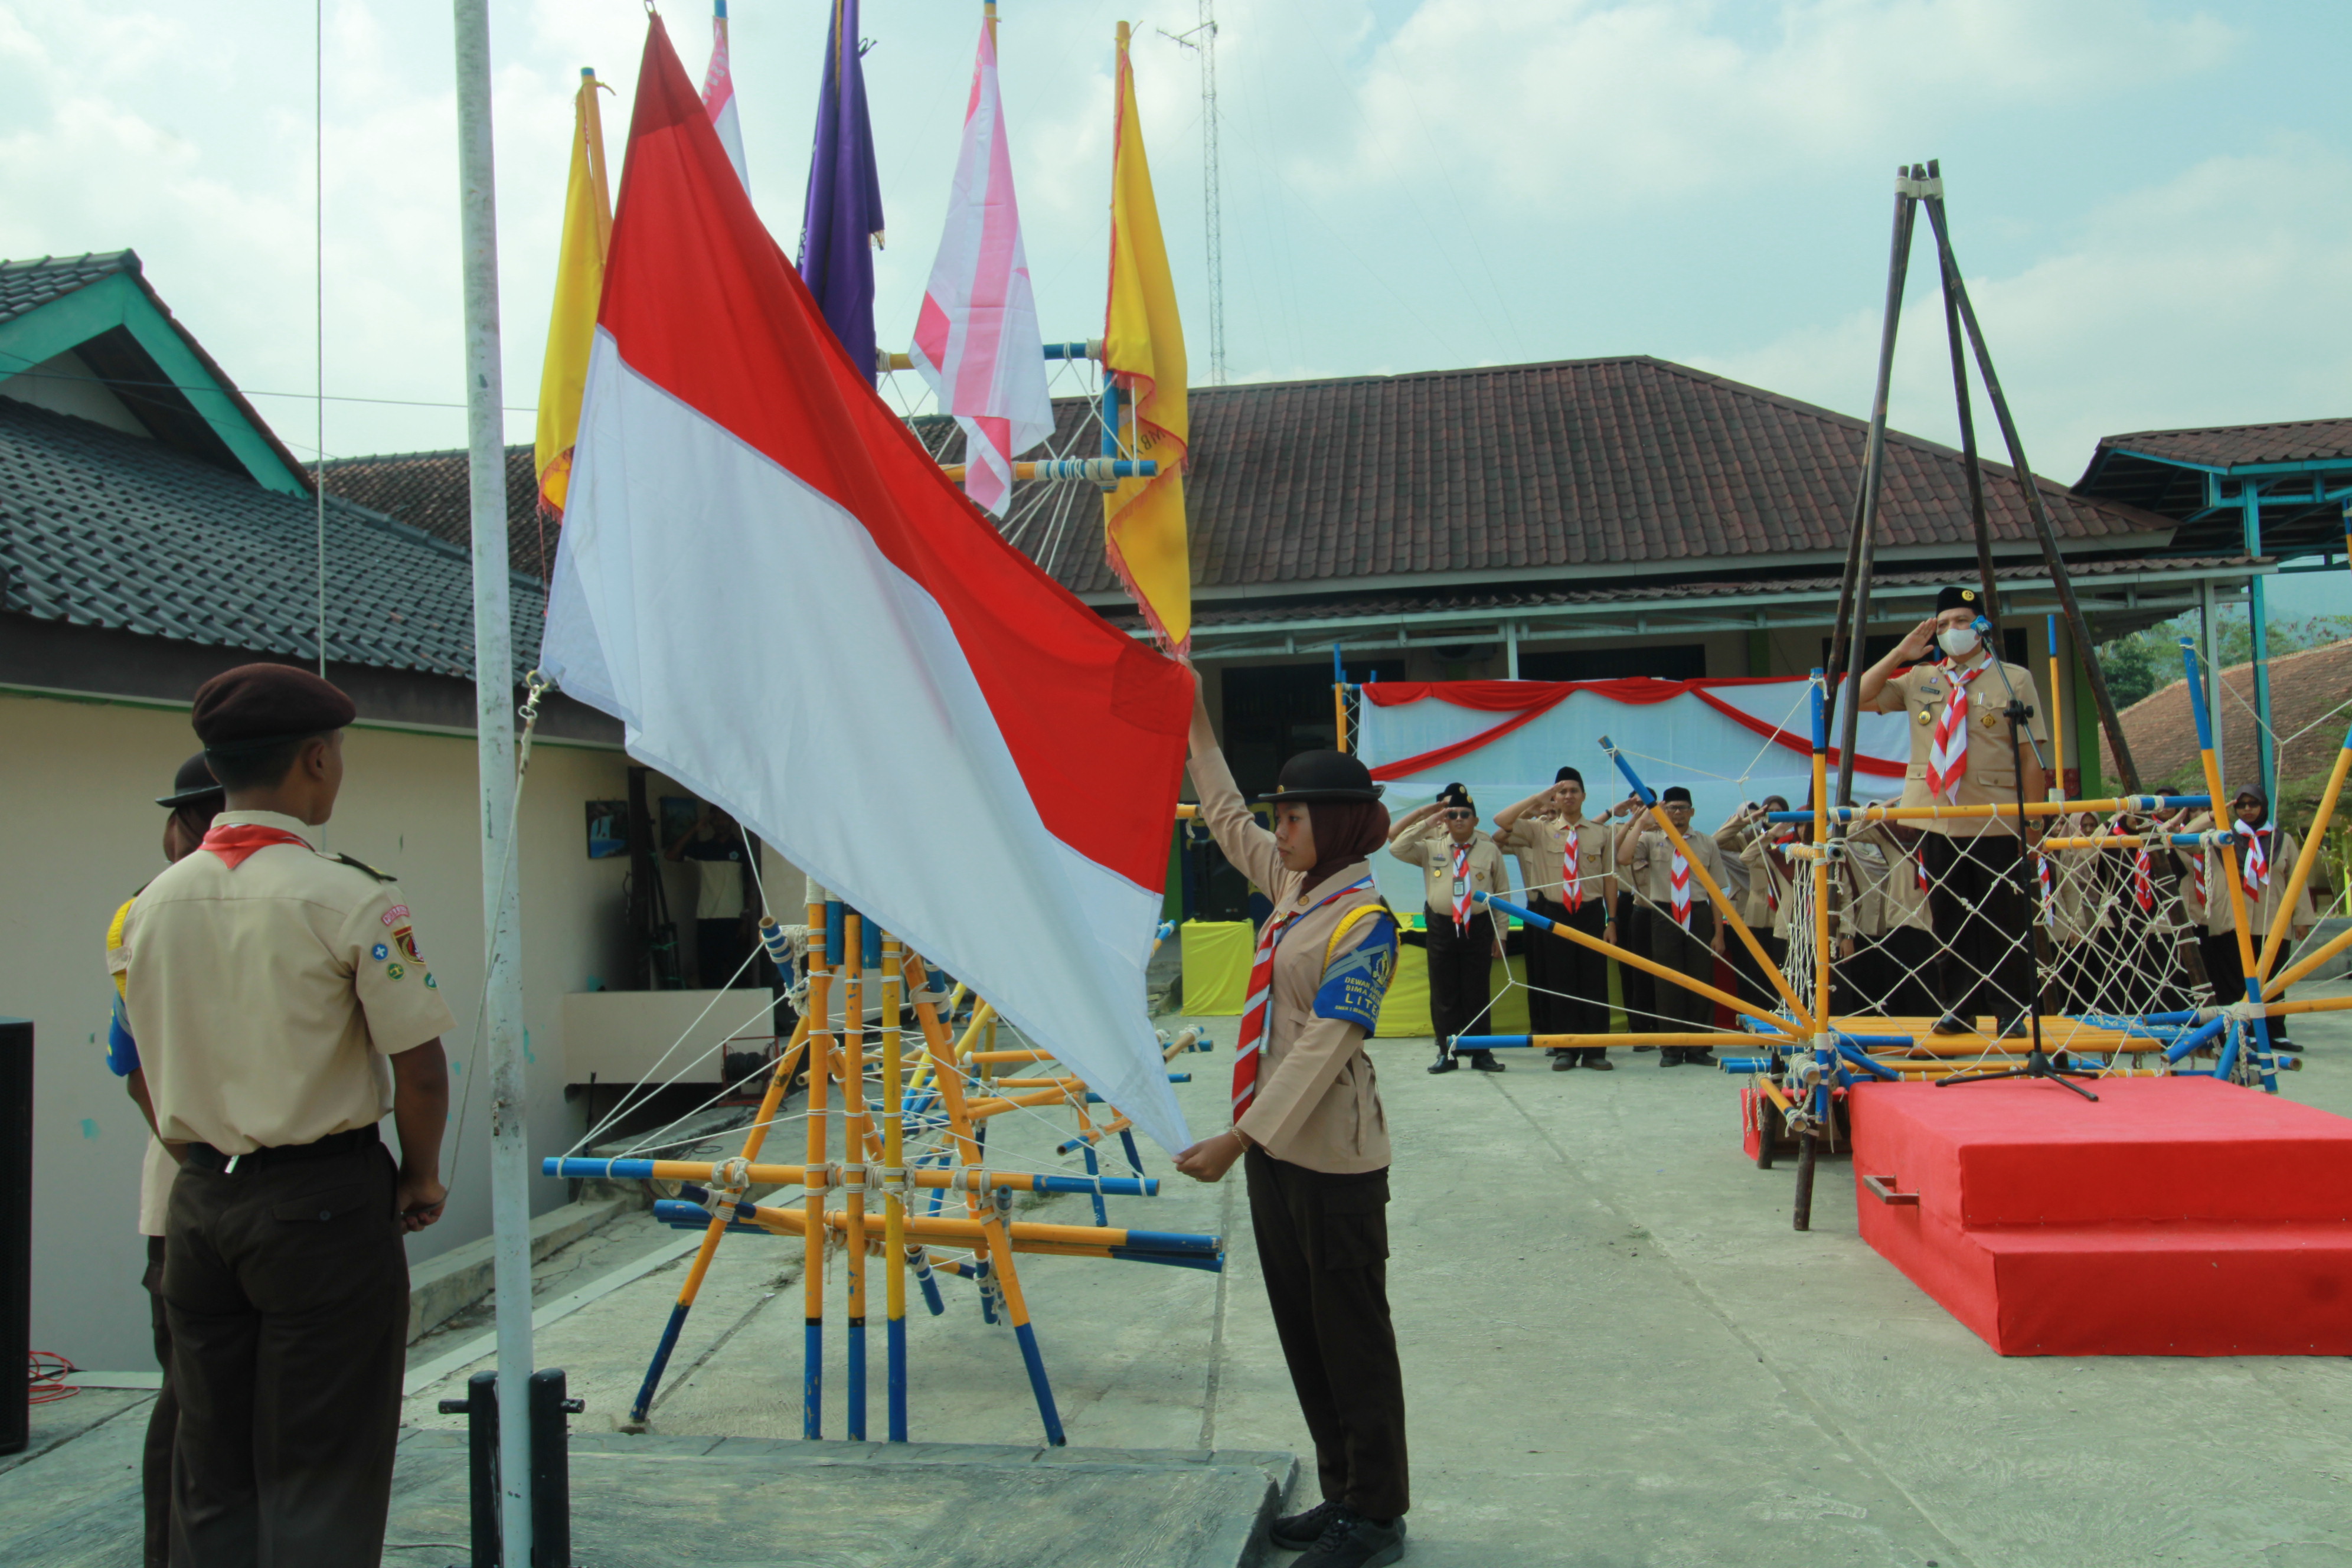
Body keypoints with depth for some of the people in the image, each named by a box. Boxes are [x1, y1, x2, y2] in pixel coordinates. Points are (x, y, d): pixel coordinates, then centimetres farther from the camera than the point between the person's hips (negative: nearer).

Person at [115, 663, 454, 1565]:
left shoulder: (152, 904, 3)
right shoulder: (350, 900, -15)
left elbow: (154, 1081, 11)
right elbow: (420, 1068, -14)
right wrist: (423, 1176, 1)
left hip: (197, 1200, 6)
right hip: (324, 1203, -6)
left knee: (209, 1469, 15)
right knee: (322, 1476, 3)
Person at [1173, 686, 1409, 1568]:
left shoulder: (1364, 919, -18)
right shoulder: (1293, 885, 7)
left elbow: (1322, 1047, -24)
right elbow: (1226, 816, 23)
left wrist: (1237, 1138, -27)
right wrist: (1194, 718, 22)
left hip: (1330, 1156, -9)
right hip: (1275, 1144, 9)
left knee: (1350, 1331, 2)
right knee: (1299, 1326, 15)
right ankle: (1342, 1494, 27)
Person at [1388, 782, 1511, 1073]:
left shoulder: (1489, 851, 4)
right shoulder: (1431, 848, 7)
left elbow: (1502, 894, 6)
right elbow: (1396, 847, -3)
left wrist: (1499, 935, 3)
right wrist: (1426, 823, -6)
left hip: (1478, 928, -1)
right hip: (1442, 927, 1)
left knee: (1478, 993, 4)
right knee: (1443, 994, 5)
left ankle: (1481, 1053, 12)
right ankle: (1447, 1053, 14)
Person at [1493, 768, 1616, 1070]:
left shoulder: (1601, 833, 6)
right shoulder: (1540, 831, 3)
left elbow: (1609, 878, 6)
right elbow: (1500, 820, -10)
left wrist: (1612, 919, 2)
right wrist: (1540, 798, -11)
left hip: (1591, 913, 0)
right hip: (1554, 913, 0)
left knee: (1595, 983, 1)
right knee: (1560, 984, 3)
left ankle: (1595, 1050, 8)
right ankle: (1565, 1049, 11)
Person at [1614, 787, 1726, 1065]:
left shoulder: (1706, 844, 6)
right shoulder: (1651, 840, 3)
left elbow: (1716, 891, 5)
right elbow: (1623, 858, -17)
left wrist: (1719, 933, 1)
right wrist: (1641, 822, -15)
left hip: (1699, 915, 1)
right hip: (1665, 916, -1)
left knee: (1701, 983, 3)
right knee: (1669, 984, 3)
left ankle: (1698, 1048, 15)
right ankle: (1672, 1049, 13)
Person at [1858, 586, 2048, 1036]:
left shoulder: (2014, 679, 1)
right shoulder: (1918, 680, 10)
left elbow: (2031, 755, -2)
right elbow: (1861, 698, 8)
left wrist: (2033, 819, -7)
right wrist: (1899, 654, 0)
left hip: (1997, 824, -3)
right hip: (1937, 823, 3)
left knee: (2004, 921, 2)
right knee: (1948, 919, 8)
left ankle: (2011, 1013, 12)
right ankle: (1959, 1009, 18)